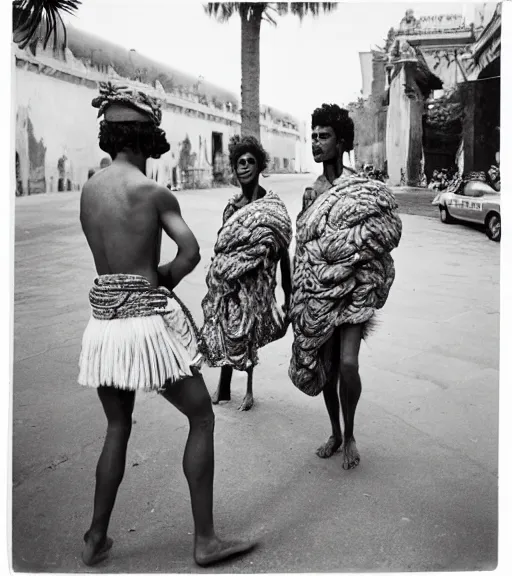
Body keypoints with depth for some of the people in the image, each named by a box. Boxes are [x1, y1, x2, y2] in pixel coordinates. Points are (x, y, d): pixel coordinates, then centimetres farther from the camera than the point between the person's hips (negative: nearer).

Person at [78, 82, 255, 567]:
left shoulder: (89, 188, 8)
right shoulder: (152, 191, -9)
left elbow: (110, 253, 12)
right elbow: (190, 253, -13)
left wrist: (151, 277, 5)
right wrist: (163, 279, 3)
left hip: (103, 320, 6)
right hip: (148, 320, -6)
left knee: (117, 428, 21)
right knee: (202, 418, 9)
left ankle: (96, 540, 30)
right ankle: (205, 540, 14)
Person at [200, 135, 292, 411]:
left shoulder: (271, 206, -12)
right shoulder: (232, 205, 4)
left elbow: (283, 254, -12)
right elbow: (222, 246, 11)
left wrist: (288, 302, -12)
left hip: (253, 282, -5)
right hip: (227, 281, 5)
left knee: (245, 334, 5)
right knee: (225, 334, 14)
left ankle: (249, 389, 25)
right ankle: (224, 387, 33)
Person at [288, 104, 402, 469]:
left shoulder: (363, 189, -6)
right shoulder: (311, 192, 10)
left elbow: (388, 231, -11)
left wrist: (338, 246, -16)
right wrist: (296, 296, 11)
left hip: (353, 286, -5)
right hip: (318, 288, 5)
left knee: (348, 363, -16)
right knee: (325, 364, 10)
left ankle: (350, 435, 10)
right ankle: (335, 433, 30)